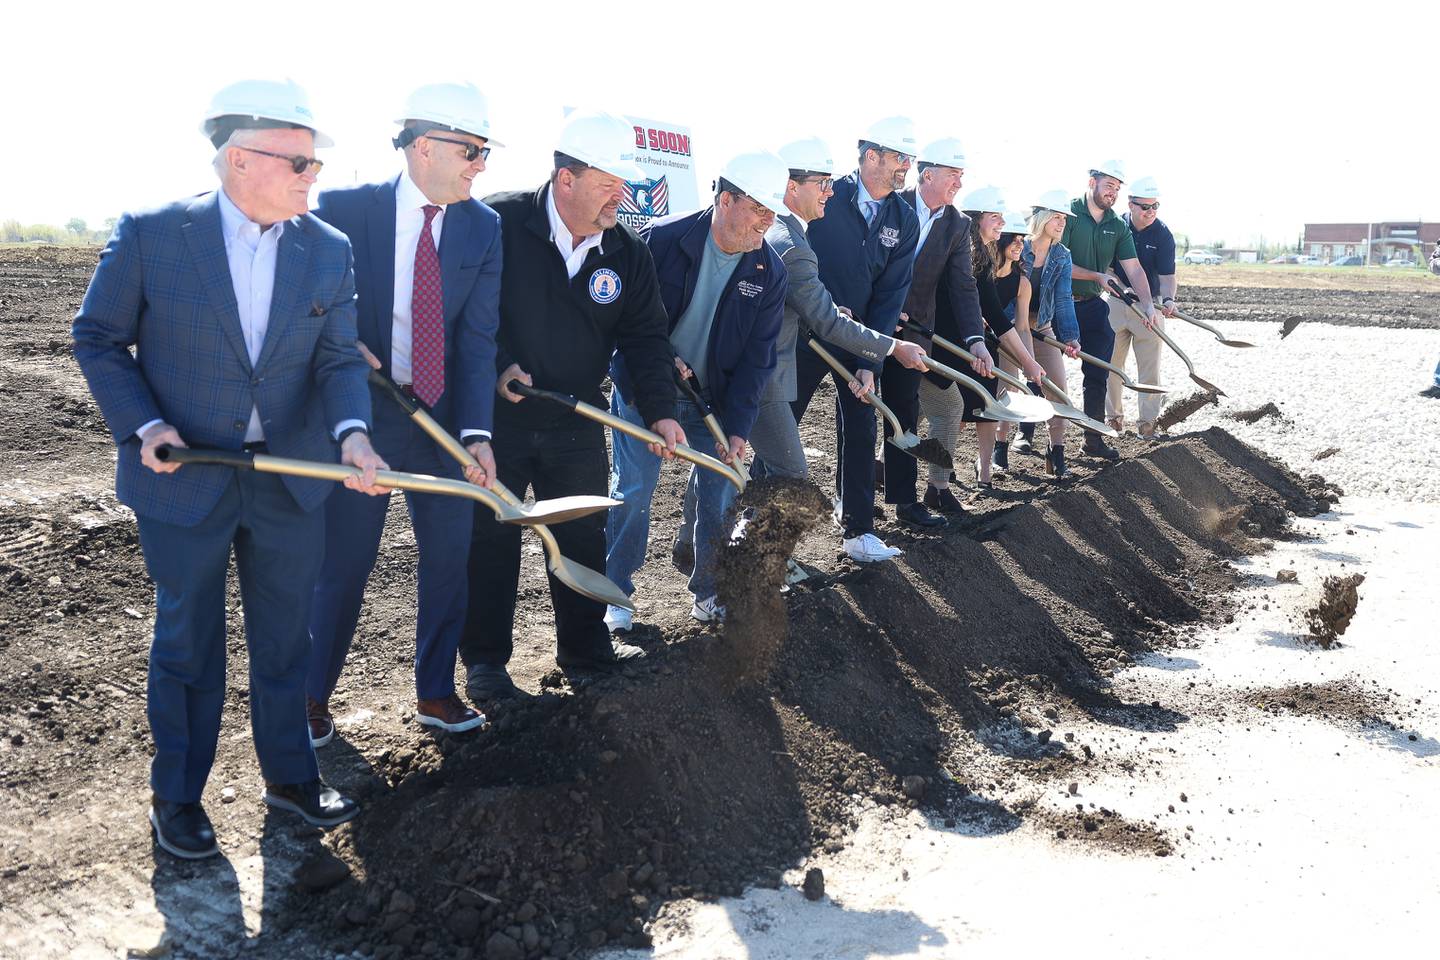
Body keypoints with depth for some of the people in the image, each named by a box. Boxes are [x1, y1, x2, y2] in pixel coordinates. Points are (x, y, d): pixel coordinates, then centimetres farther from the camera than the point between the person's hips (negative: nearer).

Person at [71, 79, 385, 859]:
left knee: (284, 639, 15)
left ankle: (289, 774, 34)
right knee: (187, 645, 11)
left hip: (291, 482, 3)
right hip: (184, 480, -3)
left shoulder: (328, 252, -1)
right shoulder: (149, 236, -10)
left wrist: (351, 433, -23)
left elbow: (338, 359, -4)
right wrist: (143, 425, -14)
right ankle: (176, 798, 29)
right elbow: (98, 339, -1)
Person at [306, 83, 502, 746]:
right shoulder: (345, 208, -9)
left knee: (449, 556, 10)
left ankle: (435, 693, 30)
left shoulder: (483, 228, -2)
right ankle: (313, 696, 27)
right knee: (342, 562, 5)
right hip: (360, 410, -3)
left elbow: (477, 336, -9)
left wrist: (477, 430, -19)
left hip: (444, 416, 3)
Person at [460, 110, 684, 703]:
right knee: (490, 539, 7)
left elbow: (646, 337, -1)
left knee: (584, 537, 14)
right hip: (495, 414, -4)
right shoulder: (499, 223, -15)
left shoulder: (627, 252, -2)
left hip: (576, 422, 4)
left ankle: (585, 648, 32)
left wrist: (660, 409, -13)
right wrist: (496, 365, -19)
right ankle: (484, 662, 22)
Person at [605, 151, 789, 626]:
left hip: (713, 398, 3)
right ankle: (615, 592, 15)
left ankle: (710, 594, 19)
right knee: (632, 491, -2)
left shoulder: (769, 271, -8)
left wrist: (737, 428, -14)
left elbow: (756, 356, -8)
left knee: (719, 493, 1)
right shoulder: (661, 239, -17)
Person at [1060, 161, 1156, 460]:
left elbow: (1134, 268, 1)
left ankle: (1094, 438, 17)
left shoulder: (1118, 227, 7)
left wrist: (1147, 303, -13)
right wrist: (1097, 276, -12)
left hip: (1093, 306, 6)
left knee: (1098, 375, 7)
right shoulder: (1068, 213, -11)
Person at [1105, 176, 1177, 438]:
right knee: (1111, 362, 7)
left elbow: (1167, 275, -11)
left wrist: (1168, 300, -29)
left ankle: (1147, 421, 9)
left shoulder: (1163, 234, -8)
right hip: (1117, 302, 2)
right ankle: (1114, 415, 21)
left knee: (1149, 366, 1)